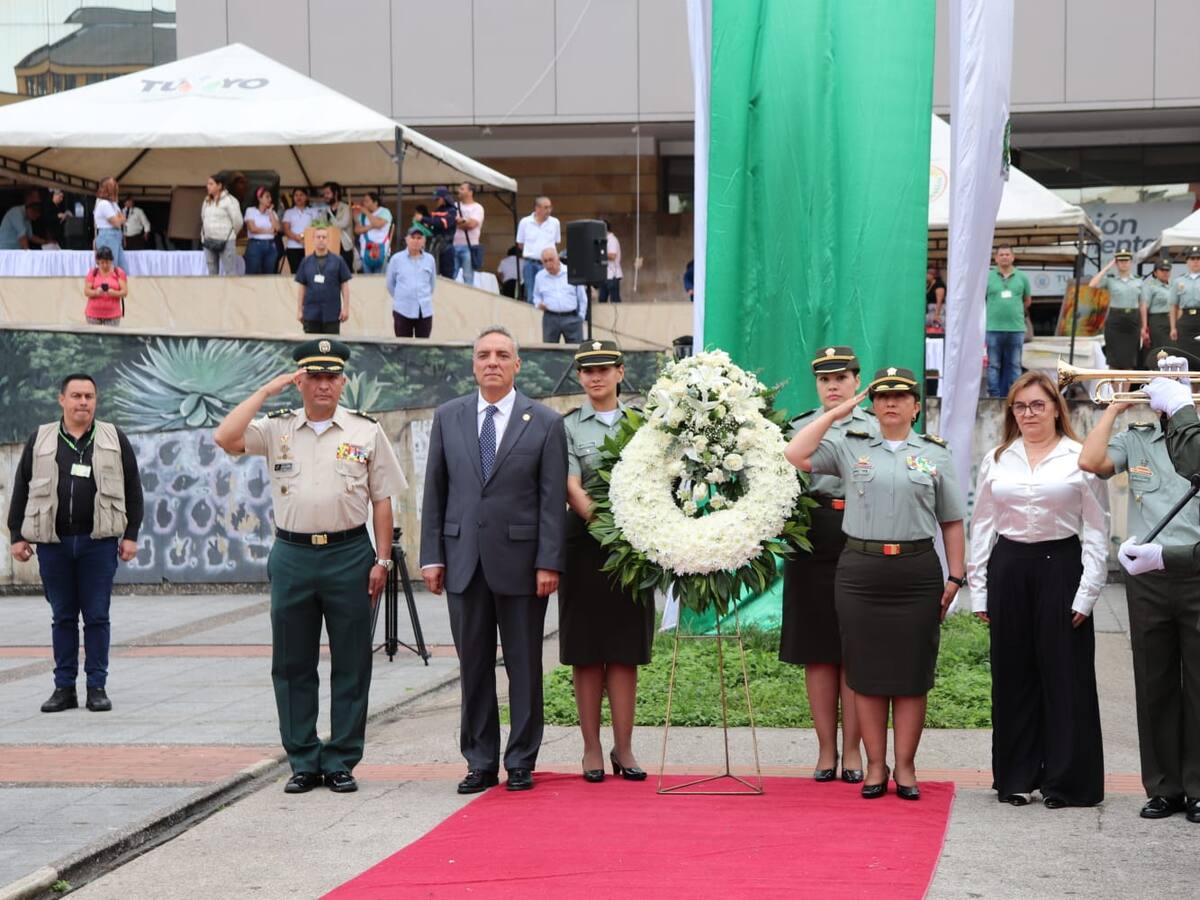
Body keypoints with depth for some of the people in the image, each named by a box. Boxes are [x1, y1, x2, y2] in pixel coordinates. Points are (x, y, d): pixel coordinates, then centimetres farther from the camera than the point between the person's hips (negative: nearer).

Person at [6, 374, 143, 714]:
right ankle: (64, 687, 12)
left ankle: (97, 687, 7)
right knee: (63, 617, 6)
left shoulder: (114, 439, 7)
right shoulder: (40, 440, 8)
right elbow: (21, 491, 10)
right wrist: (17, 536, 5)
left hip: (99, 542, -1)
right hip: (53, 544, 1)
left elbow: (132, 490, 7)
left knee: (97, 616, 1)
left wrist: (131, 535, 1)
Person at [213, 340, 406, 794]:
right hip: (292, 556, 1)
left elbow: (382, 500, 5)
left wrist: (382, 560, -1)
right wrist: (266, 391, -6)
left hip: (349, 555, -1)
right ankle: (303, 762, 14)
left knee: (350, 665, 2)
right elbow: (224, 438, -9)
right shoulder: (277, 429, 7)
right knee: (292, 664, 5)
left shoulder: (366, 431, 5)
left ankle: (341, 762, 11)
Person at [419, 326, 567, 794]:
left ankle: (521, 763, 13)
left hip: (520, 560, -2)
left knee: (524, 666, 4)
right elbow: (435, 491, 9)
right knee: (473, 666, 7)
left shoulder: (545, 423, 0)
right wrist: (431, 556, 3)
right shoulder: (448, 417, 8)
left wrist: (549, 562, -9)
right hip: (464, 559, 2)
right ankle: (480, 763, 14)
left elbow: (553, 499, -3)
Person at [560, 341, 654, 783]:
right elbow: (572, 489, -7)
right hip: (585, 545, -2)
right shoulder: (567, 426, 3)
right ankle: (592, 749, 7)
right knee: (587, 653, 1)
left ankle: (623, 749, 7)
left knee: (625, 653, 3)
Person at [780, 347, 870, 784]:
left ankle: (852, 749, 8)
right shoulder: (798, 429, 10)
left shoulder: (876, 431, 8)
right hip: (812, 546, 1)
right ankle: (826, 749, 11)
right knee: (818, 652, 4)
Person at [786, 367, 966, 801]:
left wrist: (955, 576, 4)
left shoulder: (935, 454, 9)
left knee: (912, 673, 2)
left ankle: (905, 766, 10)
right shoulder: (850, 448, 7)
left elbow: (951, 521, 11)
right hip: (861, 569, 0)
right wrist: (833, 414, 1)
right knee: (867, 671, 3)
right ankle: (875, 766, 11)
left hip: (917, 570, 0)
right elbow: (795, 456, -4)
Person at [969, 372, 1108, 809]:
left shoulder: (1080, 458, 0)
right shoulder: (996, 460, 10)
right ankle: (1016, 776, 16)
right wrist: (978, 590, 7)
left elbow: (1097, 530, -1)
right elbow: (982, 526, 12)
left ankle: (1066, 780, 8)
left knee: (1065, 675, -1)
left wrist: (1087, 592, -7)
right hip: (1008, 569, 3)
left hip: (1060, 567, -3)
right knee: (1013, 675, 7)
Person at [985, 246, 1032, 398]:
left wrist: (1015, 311, 14)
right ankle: (994, 395, 5)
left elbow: (1028, 300, 19)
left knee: (1013, 365, 5)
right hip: (994, 328, -1)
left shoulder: (1022, 277, 8)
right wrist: (991, 313, 7)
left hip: (1016, 328, 1)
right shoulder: (988, 277, 3)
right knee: (994, 365, 1)